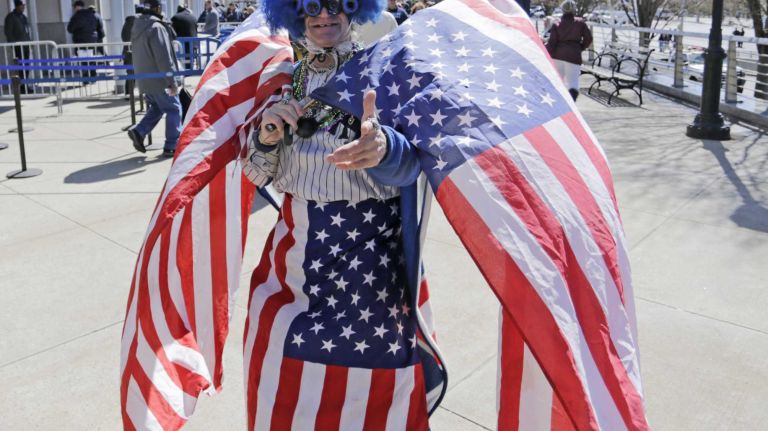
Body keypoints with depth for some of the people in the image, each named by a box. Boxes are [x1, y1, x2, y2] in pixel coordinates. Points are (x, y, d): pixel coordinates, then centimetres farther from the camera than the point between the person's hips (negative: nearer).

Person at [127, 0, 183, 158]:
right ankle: (172, 146, 4)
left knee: (157, 108, 22)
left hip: (145, 79, 9)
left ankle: (138, 131, 5)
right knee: (173, 109, 2)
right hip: (159, 79, -9)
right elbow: (164, 58, -23)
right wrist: (172, 81, -21)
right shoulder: (156, 27, -18)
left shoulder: (137, 28, 11)